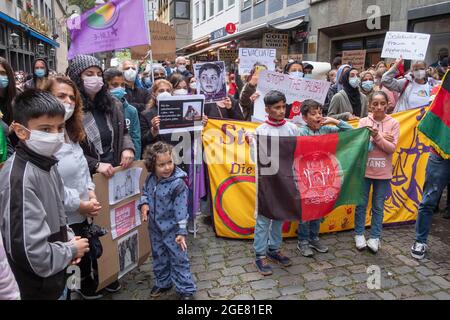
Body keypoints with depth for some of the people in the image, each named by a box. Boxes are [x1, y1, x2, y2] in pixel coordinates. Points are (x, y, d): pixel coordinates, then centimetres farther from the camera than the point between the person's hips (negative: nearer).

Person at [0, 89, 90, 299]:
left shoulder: (46, 163, 0)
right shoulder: (19, 179, -28)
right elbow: (33, 254, -31)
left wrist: (67, 238, -1)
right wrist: (71, 250, -15)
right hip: (36, 286, -8)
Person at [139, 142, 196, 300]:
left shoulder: (178, 183, -23)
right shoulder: (150, 178, -5)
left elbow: (181, 209, -22)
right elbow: (145, 192, 16)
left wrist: (181, 231, -23)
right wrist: (144, 203, -6)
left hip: (172, 228, -6)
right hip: (155, 227, 6)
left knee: (179, 259, 5)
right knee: (159, 257, 22)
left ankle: (186, 289, 19)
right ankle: (162, 283, 42)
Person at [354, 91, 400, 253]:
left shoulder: (393, 123, -2)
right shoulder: (363, 122, -2)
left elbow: (392, 148, -10)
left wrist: (377, 137, -24)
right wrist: (382, 138, -16)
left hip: (383, 172, 0)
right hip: (364, 170, 0)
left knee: (378, 207, 9)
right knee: (361, 204, 9)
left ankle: (375, 237, 22)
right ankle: (359, 234, 24)